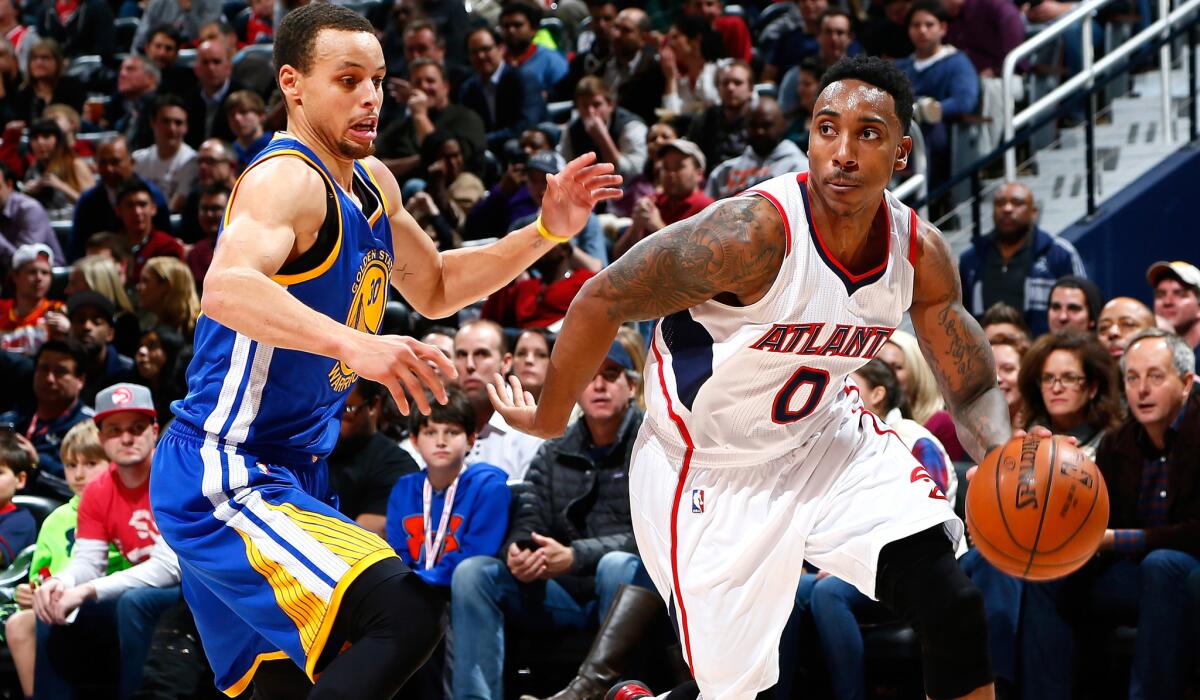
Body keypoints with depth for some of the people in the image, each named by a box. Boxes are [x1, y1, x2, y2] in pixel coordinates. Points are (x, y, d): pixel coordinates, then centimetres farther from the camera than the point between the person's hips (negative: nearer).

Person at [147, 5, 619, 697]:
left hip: (294, 472, 10)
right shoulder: (287, 179, -19)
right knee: (406, 614, -27)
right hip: (223, 477, -10)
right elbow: (226, 288, -39)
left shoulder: (371, 182, 11)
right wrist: (353, 344, -52)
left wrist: (545, 232, 14)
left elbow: (435, 289, 27)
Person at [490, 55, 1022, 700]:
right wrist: (546, 421, -5)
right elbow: (602, 302, -20)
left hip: (825, 439, 5)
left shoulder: (921, 253, -12)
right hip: (709, 473, -5)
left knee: (952, 607, -11)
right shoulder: (754, 233, -31)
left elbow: (974, 389, 2)